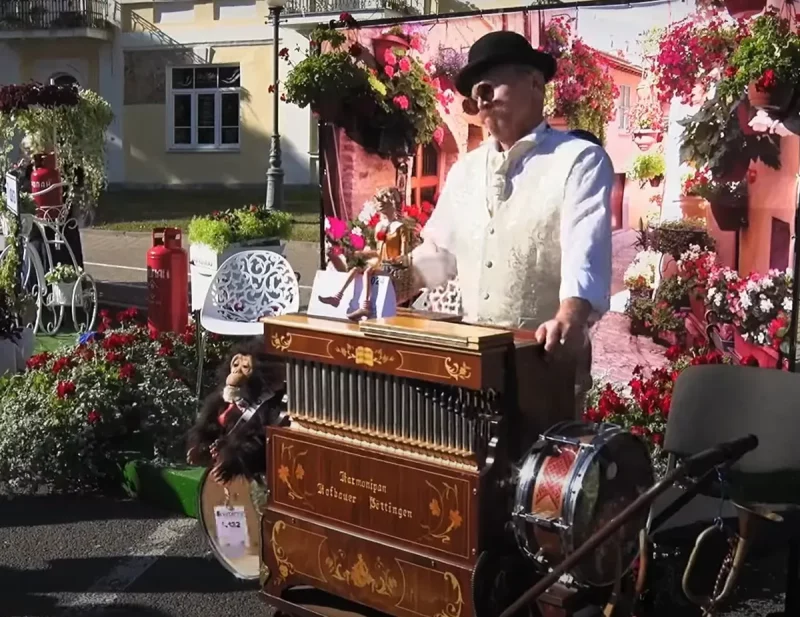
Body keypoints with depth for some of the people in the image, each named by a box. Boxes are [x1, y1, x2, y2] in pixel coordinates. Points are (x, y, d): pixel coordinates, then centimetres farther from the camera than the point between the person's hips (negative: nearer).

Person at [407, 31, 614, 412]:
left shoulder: (580, 161, -7)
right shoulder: (465, 170, 14)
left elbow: (586, 251, -23)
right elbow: (438, 252, 20)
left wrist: (569, 319, -40)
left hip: (547, 359, -5)